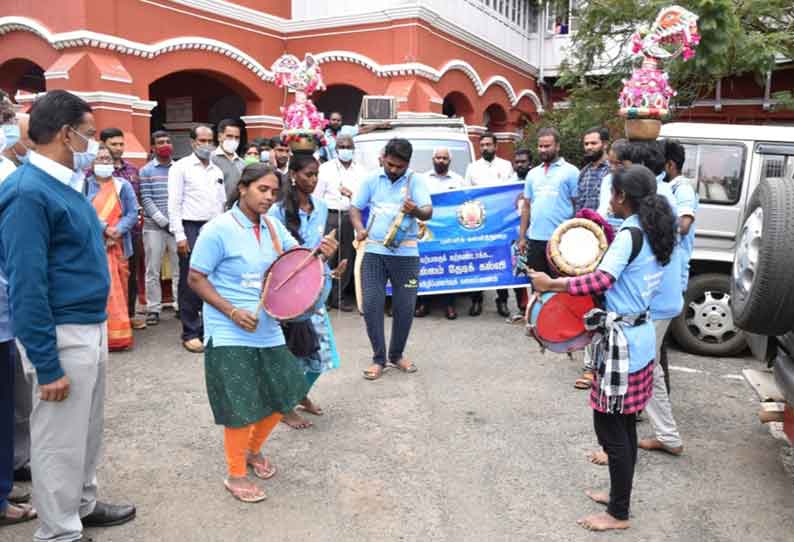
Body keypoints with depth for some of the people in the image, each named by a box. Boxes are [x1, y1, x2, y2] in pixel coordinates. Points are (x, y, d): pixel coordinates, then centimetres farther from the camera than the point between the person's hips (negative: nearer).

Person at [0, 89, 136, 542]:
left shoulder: (66, 184, 9)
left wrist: (98, 328, 17)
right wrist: (47, 367, -20)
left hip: (92, 327, 9)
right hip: (63, 335, -9)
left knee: (88, 430, 22)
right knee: (60, 441, 7)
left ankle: (84, 505, 41)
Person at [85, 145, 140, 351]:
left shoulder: (123, 185, 10)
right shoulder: (85, 185, 5)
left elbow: (133, 214, 3)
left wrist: (117, 231, -12)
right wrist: (104, 229, -15)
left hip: (118, 245, 2)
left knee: (119, 288, 4)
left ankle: (119, 333, 13)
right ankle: (105, 335, -2)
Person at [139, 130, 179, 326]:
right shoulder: (146, 171, 5)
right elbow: (145, 199, -2)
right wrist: (163, 221, -11)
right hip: (154, 226, -1)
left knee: (179, 268, 4)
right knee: (152, 270, 3)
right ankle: (153, 309, 11)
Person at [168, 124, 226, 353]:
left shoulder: (217, 171, 16)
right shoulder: (181, 167, 0)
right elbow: (174, 204, -5)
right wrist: (180, 236, -12)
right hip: (191, 229, -5)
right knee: (190, 284, -1)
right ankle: (190, 333, 8)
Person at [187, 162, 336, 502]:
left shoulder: (273, 227, 5)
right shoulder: (219, 229, -13)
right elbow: (196, 279, -11)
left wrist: (320, 254, -13)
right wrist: (233, 312, -20)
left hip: (268, 331, 7)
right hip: (230, 335, -7)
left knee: (283, 397, 14)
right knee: (241, 408, 0)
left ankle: (253, 449, 40)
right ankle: (236, 474, 23)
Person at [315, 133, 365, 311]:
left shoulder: (361, 171, 13)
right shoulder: (326, 168, 7)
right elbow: (317, 196, 4)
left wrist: (353, 194, -9)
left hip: (351, 217, 3)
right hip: (330, 216, -2)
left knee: (347, 258, 5)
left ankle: (339, 296, 15)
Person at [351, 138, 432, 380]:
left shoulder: (416, 181, 1)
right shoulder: (371, 180, 6)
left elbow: (428, 212, -9)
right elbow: (355, 208, 9)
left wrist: (415, 210, -33)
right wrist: (359, 229, -12)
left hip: (406, 253, -1)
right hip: (374, 251, 1)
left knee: (405, 307, 5)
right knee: (372, 305, 0)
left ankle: (397, 354, 25)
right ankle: (379, 359, 13)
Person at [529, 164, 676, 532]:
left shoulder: (629, 234, -18)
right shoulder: (654, 233, 10)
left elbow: (601, 281, -29)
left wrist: (551, 285, -23)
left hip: (622, 341, -10)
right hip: (641, 336, 10)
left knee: (609, 426, 1)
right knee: (624, 425, 19)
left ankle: (619, 514, 13)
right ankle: (619, 495, 32)